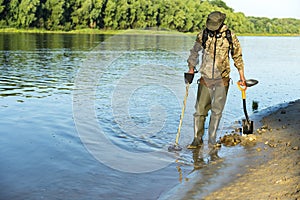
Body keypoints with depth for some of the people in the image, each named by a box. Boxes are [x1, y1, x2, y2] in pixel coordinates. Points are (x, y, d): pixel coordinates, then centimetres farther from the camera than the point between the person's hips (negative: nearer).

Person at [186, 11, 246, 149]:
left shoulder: (230, 36, -3)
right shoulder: (203, 35, 0)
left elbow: (237, 56, 8)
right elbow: (194, 51, 15)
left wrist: (242, 76, 9)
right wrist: (191, 68, 3)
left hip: (222, 79, -1)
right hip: (205, 78, 1)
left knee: (217, 110, 1)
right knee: (200, 109, 1)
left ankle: (212, 141, 11)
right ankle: (197, 140, 10)